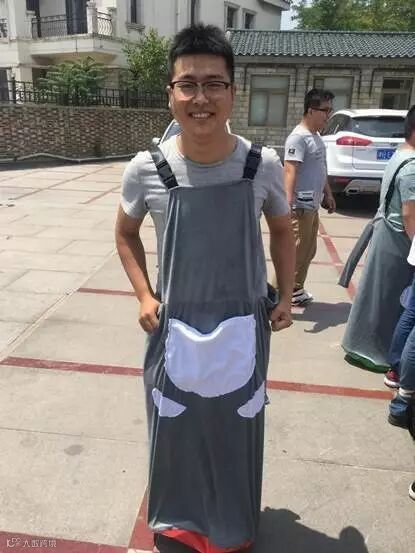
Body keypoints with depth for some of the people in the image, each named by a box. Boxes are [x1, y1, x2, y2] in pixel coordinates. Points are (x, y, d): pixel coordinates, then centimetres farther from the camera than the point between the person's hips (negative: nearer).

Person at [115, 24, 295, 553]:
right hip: (174, 327, 0)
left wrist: (285, 297, 4)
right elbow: (126, 234, 6)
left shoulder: (264, 165, -11)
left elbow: (282, 232, 7)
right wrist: (144, 296, -4)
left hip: (244, 328, 1)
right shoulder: (145, 170, -12)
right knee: (174, 428, 18)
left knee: (237, 428, 19)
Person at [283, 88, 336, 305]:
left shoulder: (316, 137, 16)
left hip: (312, 205, 10)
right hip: (301, 206, -10)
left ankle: (295, 291, 28)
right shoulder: (298, 137, -15)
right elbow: (290, 171, -24)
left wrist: (328, 194, 29)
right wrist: (288, 204, -33)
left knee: (308, 253, 16)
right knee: (293, 253, -7)